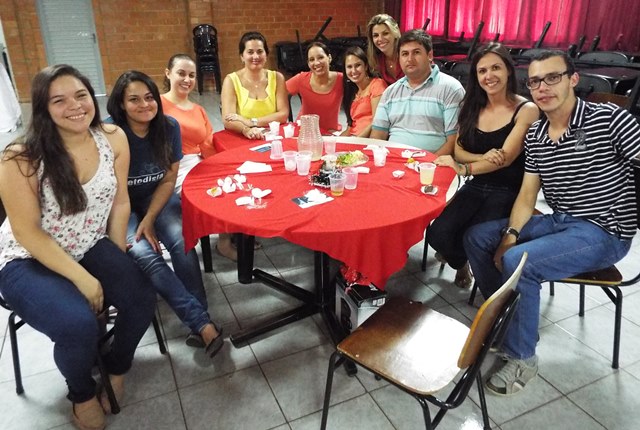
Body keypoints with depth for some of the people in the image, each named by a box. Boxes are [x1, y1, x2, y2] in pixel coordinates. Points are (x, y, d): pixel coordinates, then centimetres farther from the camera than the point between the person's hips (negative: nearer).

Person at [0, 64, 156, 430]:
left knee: (142, 299, -18)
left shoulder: (114, 138, -9)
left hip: (91, 248, 4)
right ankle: (82, 393, 9)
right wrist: (82, 278, -20)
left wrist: (119, 261, -1)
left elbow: (120, 202, 0)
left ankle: (117, 367, 17)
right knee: (79, 325, -28)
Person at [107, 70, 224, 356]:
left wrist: (149, 219, -12)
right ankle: (202, 324, -29)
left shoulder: (169, 127, -9)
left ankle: (199, 325, -21)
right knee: (144, 255, -28)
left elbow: (169, 178, -3)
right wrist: (127, 225, -21)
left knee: (182, 241, -27)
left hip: (157, 197, 2)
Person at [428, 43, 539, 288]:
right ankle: (461, 262, 15)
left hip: (509, 192, -3)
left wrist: (464, 169, -33)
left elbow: (506, 157, -18)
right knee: (438, 234, -21)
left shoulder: (526, 110, -8)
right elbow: (458, 150, 4)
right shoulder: (473, 106, 8)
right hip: (476, 187, 4)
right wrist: (484, 158, -18)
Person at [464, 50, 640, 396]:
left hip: (603, 232, -7)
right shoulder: (535, 135, 5)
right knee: (477, 237, 1)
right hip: (557, 222, 7)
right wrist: (511, 234, -11)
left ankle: (522, 359, -7)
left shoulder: (609, 119, -14)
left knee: (517, 262, -28)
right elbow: (527, 194, 6)